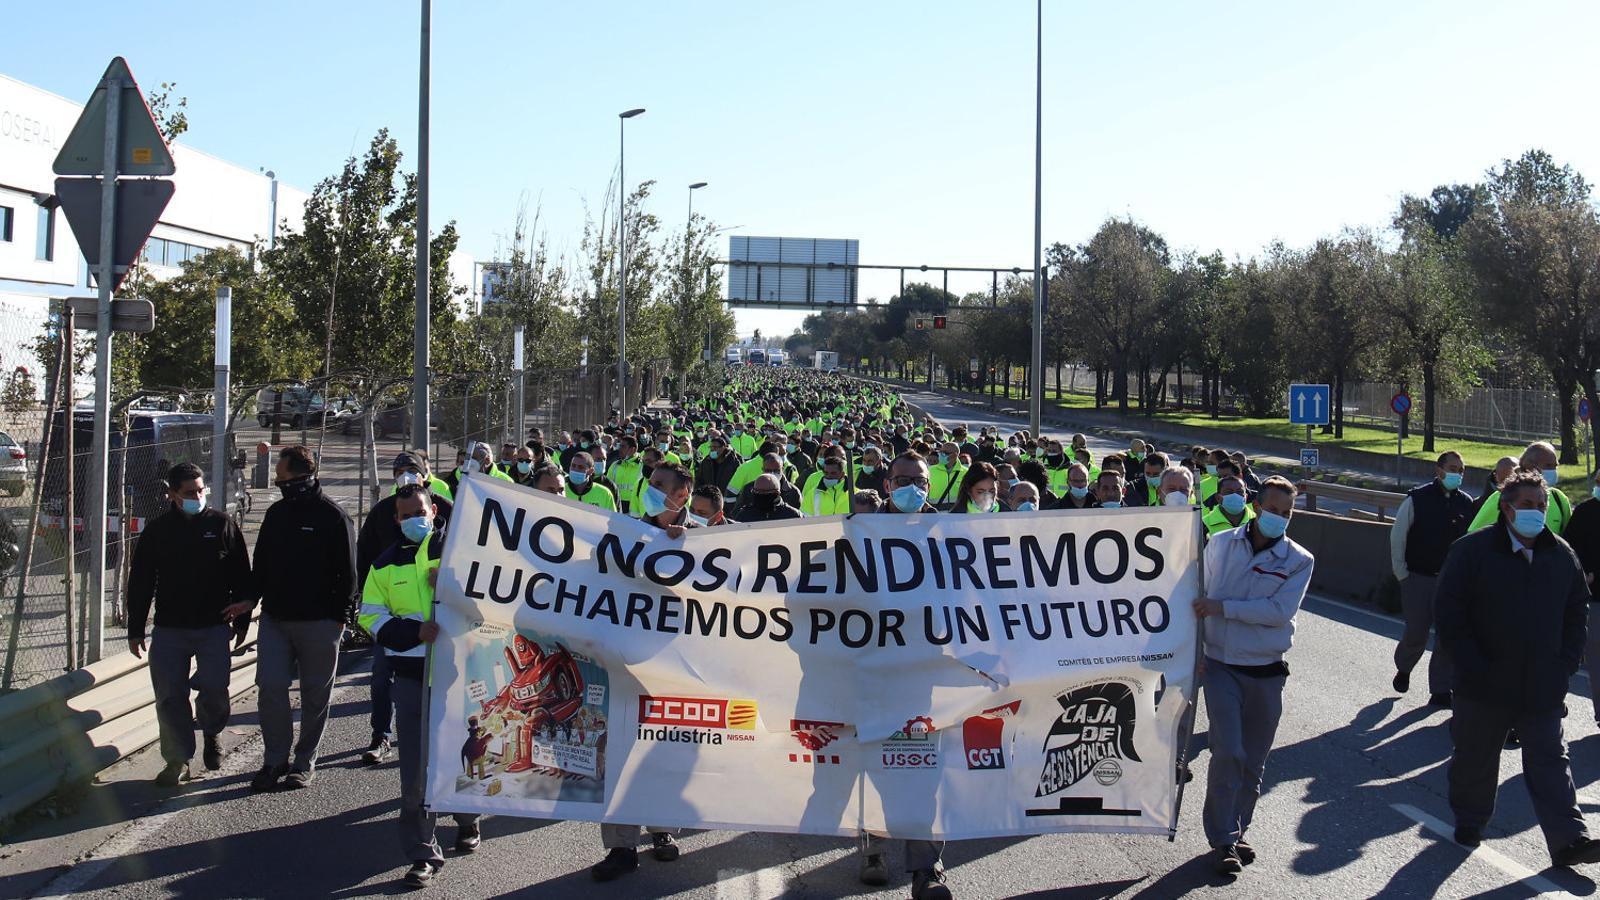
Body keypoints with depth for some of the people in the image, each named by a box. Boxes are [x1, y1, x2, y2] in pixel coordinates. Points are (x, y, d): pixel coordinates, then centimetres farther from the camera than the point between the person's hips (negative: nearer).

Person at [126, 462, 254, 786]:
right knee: (170, 696, -1)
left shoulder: (222, 525, 3)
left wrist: (242, 620, 5)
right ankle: (177, 760, 12)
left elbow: (241, 577, 8)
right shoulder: (157, 531, 5)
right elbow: (140, 584, 10)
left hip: (214, 627, -1)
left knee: (214, 687, -11)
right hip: (169, 629, 1)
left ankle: (212, 731, 21)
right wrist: (135, 630, 7)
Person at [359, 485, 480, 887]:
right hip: (412, 676, 1)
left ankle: (467, 821, 39)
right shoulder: (386, 564, 9)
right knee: (415, 768, -3)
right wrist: (417, 631, -14)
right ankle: (423, 854, 5)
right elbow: (371, 617, 3)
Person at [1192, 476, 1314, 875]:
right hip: (1220, 666, -1)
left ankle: (1236, 831, 26)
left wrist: (1222, 608, -19)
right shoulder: (1220, 544, 1)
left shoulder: (1299, 561, -2)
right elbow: (1198, 598, 9)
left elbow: (1281, 610, -15)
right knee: (1228, 752, -12)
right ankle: (1222, 840, -2)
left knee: (1254, 761, 9)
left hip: (1266, 671, 1)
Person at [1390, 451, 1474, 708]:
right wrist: (1401, 573, -3)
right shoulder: (1417, 499, -7)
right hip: (1418, 578, -3)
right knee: (1416, 633, 2)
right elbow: (1397, 536, -3)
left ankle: (1441, 689, 11)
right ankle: (1403, 668, 33)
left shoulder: (1466, 503, 2)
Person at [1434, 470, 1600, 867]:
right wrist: (1472, 667, -12)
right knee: (1474, 758, 11)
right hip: (1484, 685, -2)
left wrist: (1566, 664, 3)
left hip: (1543, 687, 2)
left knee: (1550, 762, 2)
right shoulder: (1471, 550, -8)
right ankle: (1469, 821, 29)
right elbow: (1448, 613, -8)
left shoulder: (1562, 555, 4)